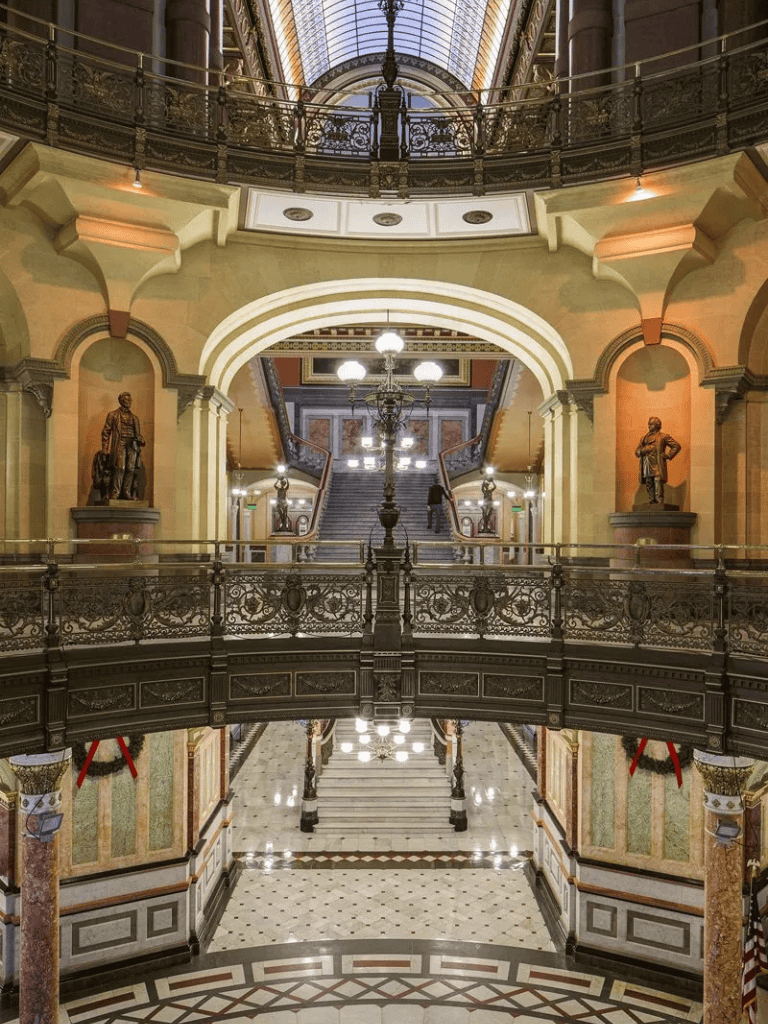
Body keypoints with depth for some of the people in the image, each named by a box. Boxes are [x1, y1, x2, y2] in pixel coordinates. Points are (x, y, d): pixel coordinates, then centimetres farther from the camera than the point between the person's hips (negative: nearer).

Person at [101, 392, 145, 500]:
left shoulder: (135, 418, 23)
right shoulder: (113, 415, 11)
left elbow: (138, 434, 27)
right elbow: (105, 432, 6)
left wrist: (141, 441, 2)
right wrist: (105, 449, -4)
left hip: (133, 446, 4)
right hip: (119, 444, -4)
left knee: (131, 469, -4)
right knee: (120, 468, -16)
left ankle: (127, 493, -2)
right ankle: (114, 493, -15)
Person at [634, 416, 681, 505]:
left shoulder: (663, 437, 7)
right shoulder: (644, 438, 22)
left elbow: (676, 446, 8)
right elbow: (637, 452, 21)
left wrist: (667, 455, -2)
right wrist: (643, 451, -1)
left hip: (657, 466, -5)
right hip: (646, 466, 5)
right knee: (649, 487, 3)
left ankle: (660, 504, -14)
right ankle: (651, 505, 5)